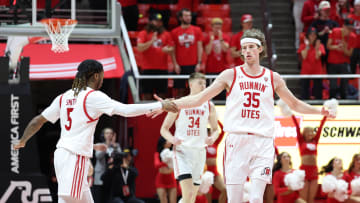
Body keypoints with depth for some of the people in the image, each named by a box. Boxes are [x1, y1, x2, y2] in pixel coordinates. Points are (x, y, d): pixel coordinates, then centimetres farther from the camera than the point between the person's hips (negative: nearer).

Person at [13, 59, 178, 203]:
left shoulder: (64, 97, 13)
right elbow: (126, 110, -14)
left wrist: (22, 141, 33)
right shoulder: (93, 96, -8)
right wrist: (160, 106, -10)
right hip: (75, 157, -9)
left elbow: (38, 121, 17)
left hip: (61, 154, 9)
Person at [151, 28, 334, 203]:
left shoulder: (273, 78, 11)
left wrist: (319, 111, 13)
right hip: (236, 141, 0)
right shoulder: (231, 75, 6)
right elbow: (199, 98, 5)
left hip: (263, 142, 0)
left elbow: (295, 104, 25)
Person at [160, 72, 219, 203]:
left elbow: (215, 129, 18)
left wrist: (212, 138, -6)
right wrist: (172, 139, -18)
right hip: (182, 150, -4)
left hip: (200, 151, 4)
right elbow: (164, 129, 4)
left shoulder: (209, 106, 8)